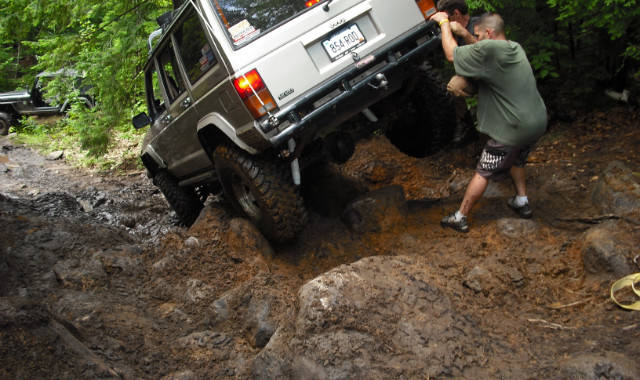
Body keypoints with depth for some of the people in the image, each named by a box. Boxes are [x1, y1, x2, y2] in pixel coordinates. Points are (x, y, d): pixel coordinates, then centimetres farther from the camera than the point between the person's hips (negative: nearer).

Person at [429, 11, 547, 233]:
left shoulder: (489, 49, -19)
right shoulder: (516, 48, 8)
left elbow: (452, 55, -11)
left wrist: (444, 23, 2)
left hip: (513, 130, -8)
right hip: (536, 122, 8)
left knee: (483, 173, 4)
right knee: (515, 161, 31)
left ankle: (460, 218, 14)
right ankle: (522, 202, 37)